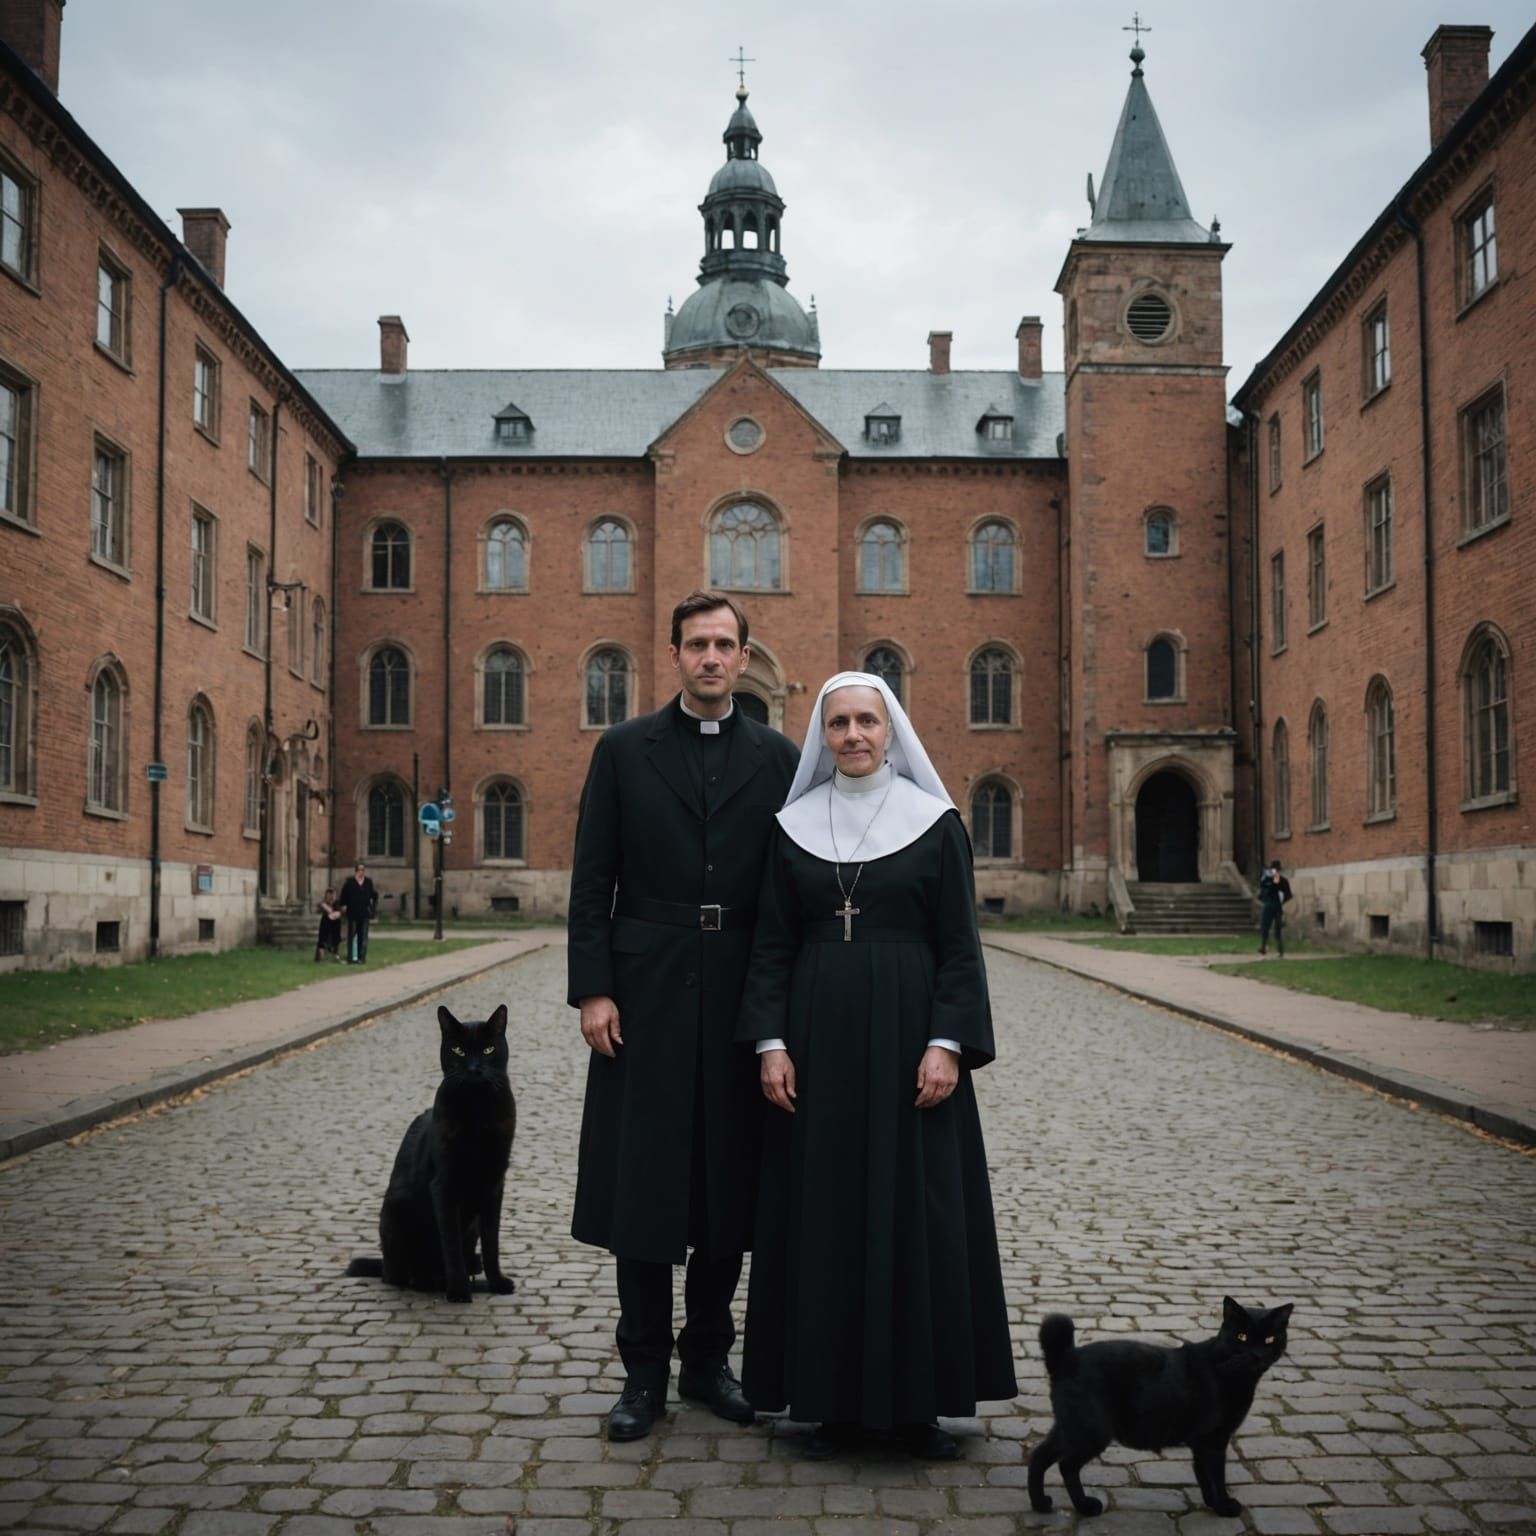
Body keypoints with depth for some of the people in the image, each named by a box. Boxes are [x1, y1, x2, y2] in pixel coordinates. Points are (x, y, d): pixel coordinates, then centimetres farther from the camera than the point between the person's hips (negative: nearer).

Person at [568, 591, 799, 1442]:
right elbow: (592, 881, 1)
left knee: (729, 1182, 8)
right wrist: (592, 989, -7)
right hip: (645, 995, -1)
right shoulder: (623, 750, 5)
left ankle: (707, 1357, 24)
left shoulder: (776, 758, 7)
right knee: (640, 1182, 3)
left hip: (741, 997, 1)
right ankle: (645, 1370, 15)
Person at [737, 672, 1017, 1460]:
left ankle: (917, 1398, 15)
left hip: (908, 1032, -2)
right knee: (822, 1208, 5)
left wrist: (948, 1044, -12)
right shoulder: (795, 825, 6)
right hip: (819, 1035, 2)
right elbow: (772, 943, 5)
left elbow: (959, 944, -3)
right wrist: (771, 1043, -4)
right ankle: (833, 1398, 16)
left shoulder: (935, 822, 0)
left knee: (916, 1206, 2)